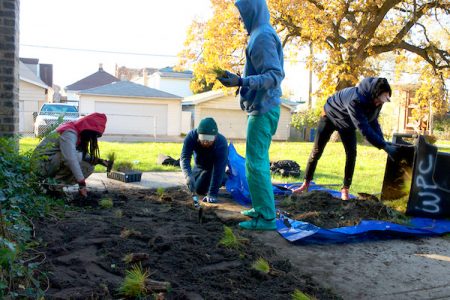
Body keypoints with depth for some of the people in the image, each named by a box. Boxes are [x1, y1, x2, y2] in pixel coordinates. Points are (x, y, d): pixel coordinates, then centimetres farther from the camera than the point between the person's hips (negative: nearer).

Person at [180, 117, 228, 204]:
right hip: (199, 165, 4)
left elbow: (218, 170, -40)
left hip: (213, 166, -4)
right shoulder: (191, 136, -34)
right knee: (191, 186, 17)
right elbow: (184, 157, -41)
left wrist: (212, 194, -44)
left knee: (199, 189, -16)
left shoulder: (222, 143, -40)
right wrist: (188, 175, -61)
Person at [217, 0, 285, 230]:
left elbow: (274, 76, -21)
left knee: (256, 162, -9)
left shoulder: (262, 36, -14)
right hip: (264, 107, 10)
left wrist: (241, 82, -31)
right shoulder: (263, 34, 16)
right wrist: (240, 80, 24)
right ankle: (261, 209, 22)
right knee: (259, 160, 14)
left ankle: (266, 217, -4)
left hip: (262, 110, -10)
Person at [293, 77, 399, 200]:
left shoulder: (376, 101, -21)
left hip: (347, 123, 6)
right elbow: (364, 128, -48)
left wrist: (383, 141, -23)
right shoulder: (355, 100, -45)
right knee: (317, 151, -2)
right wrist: (384, 146, -48)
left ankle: (345, 189, -1)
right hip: (330, 116, -6)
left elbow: (373, 122, -9)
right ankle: (306, 184, 11)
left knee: (351, 153, -9)